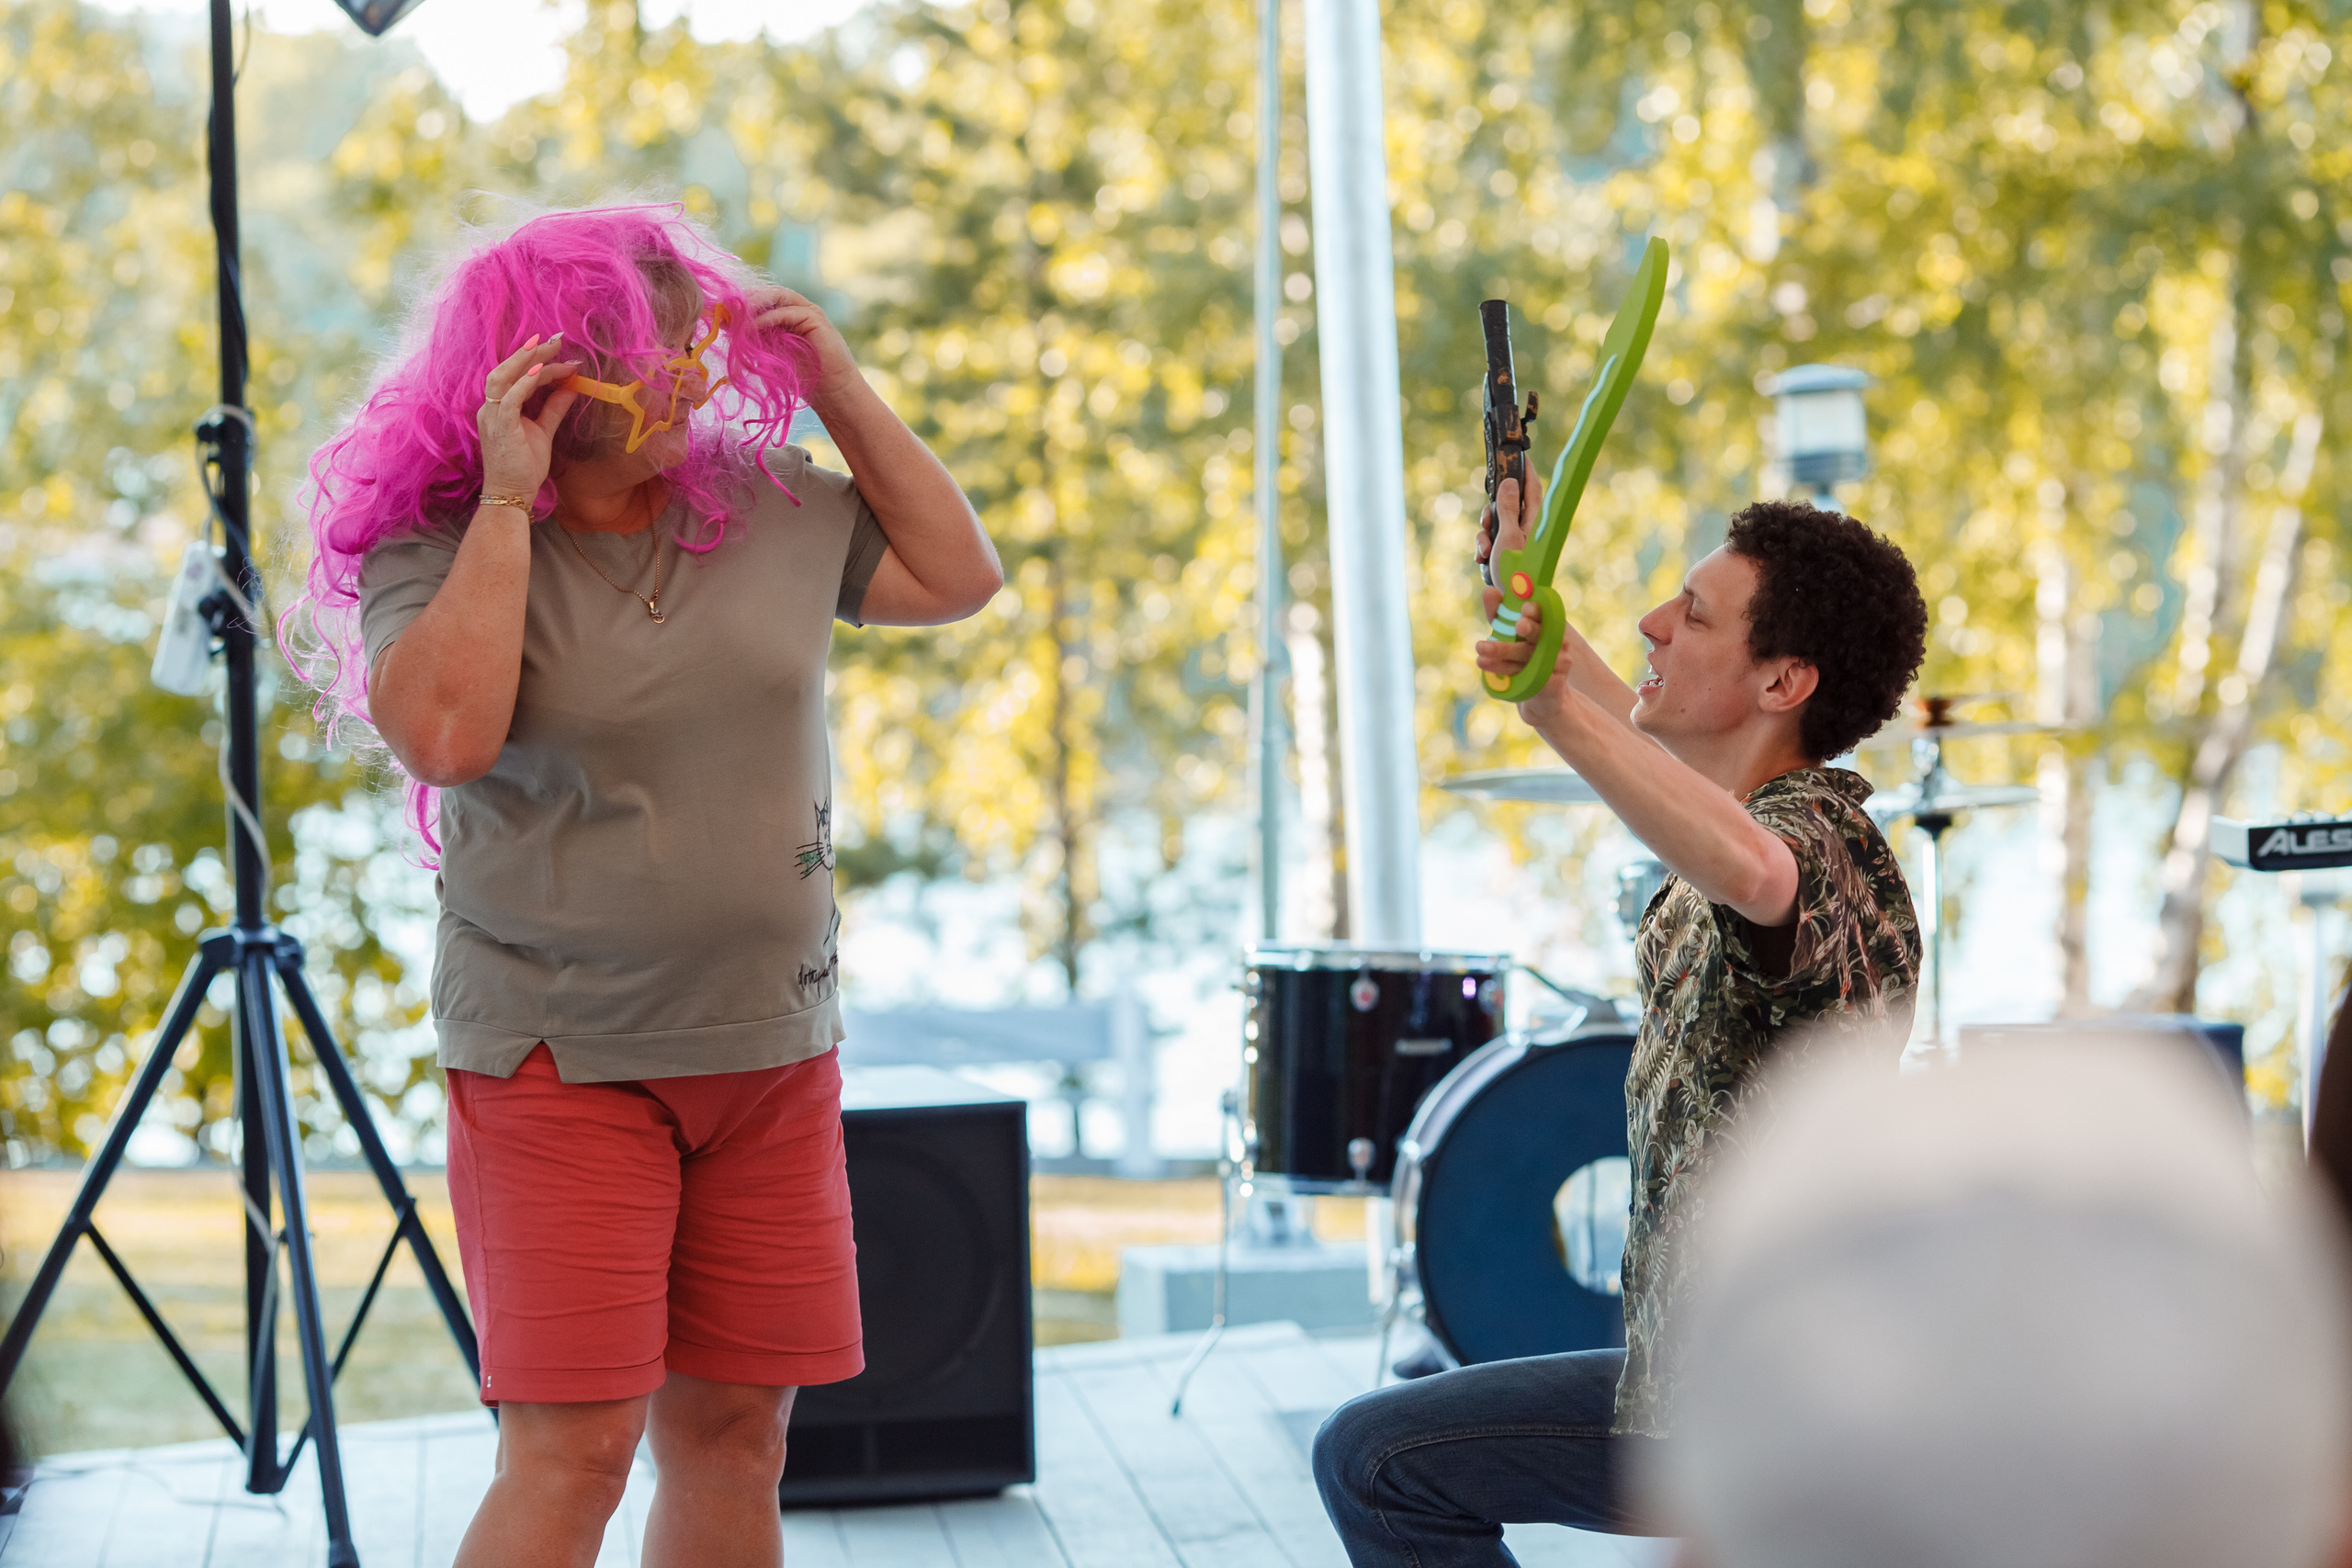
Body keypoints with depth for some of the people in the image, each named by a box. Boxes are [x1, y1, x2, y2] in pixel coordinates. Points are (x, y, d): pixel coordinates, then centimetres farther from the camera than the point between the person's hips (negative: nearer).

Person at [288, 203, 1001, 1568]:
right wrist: (506, 504, -18)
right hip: (561, 1059, -5)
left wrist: (840, 389, 6)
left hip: (773, 1049, 5)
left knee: (735, 1435, 8)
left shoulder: (767, 505, 8)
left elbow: (959, 577, 14)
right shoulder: (435, 548, -6)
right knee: (571, 1448, -11)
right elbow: (447, 734, -24)